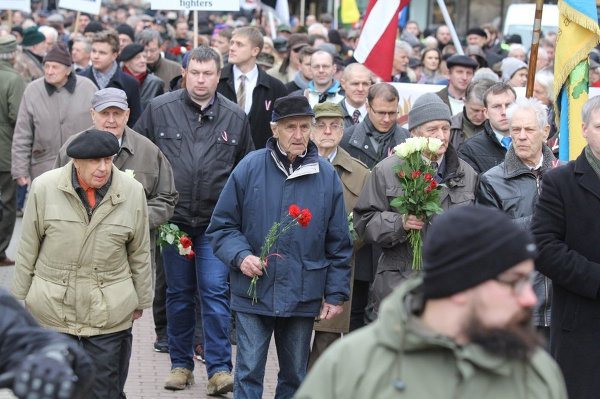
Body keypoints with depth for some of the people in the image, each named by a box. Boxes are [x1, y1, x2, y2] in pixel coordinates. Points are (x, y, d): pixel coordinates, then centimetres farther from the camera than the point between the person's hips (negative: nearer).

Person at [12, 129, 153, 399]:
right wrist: (20, 300, 7)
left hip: (109, 316, 0)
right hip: (52, 313, 0)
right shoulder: (44, 188, -7)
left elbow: (140, 253, 6)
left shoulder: (132, 192, -5)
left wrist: (140, 301, 12)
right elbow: (28, 250, 2)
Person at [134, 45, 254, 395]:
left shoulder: (236, 117, 2)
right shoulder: (159, 109, -2)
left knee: (215, 291, -6)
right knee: (179, 294, 10)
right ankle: (181, 364, 21)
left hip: (217, 221, -1)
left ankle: (220, 368, -2)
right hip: (173, 220, 1)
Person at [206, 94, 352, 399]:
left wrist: (336, 294, 4)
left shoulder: (326, 176, 1)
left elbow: (339, 244, 6)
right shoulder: (250, 168, -4)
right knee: (248, 373, -1)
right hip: (253, 294, -2)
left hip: (303, 299, 2)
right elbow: (222, 225, 2)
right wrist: (240, 256, -15)